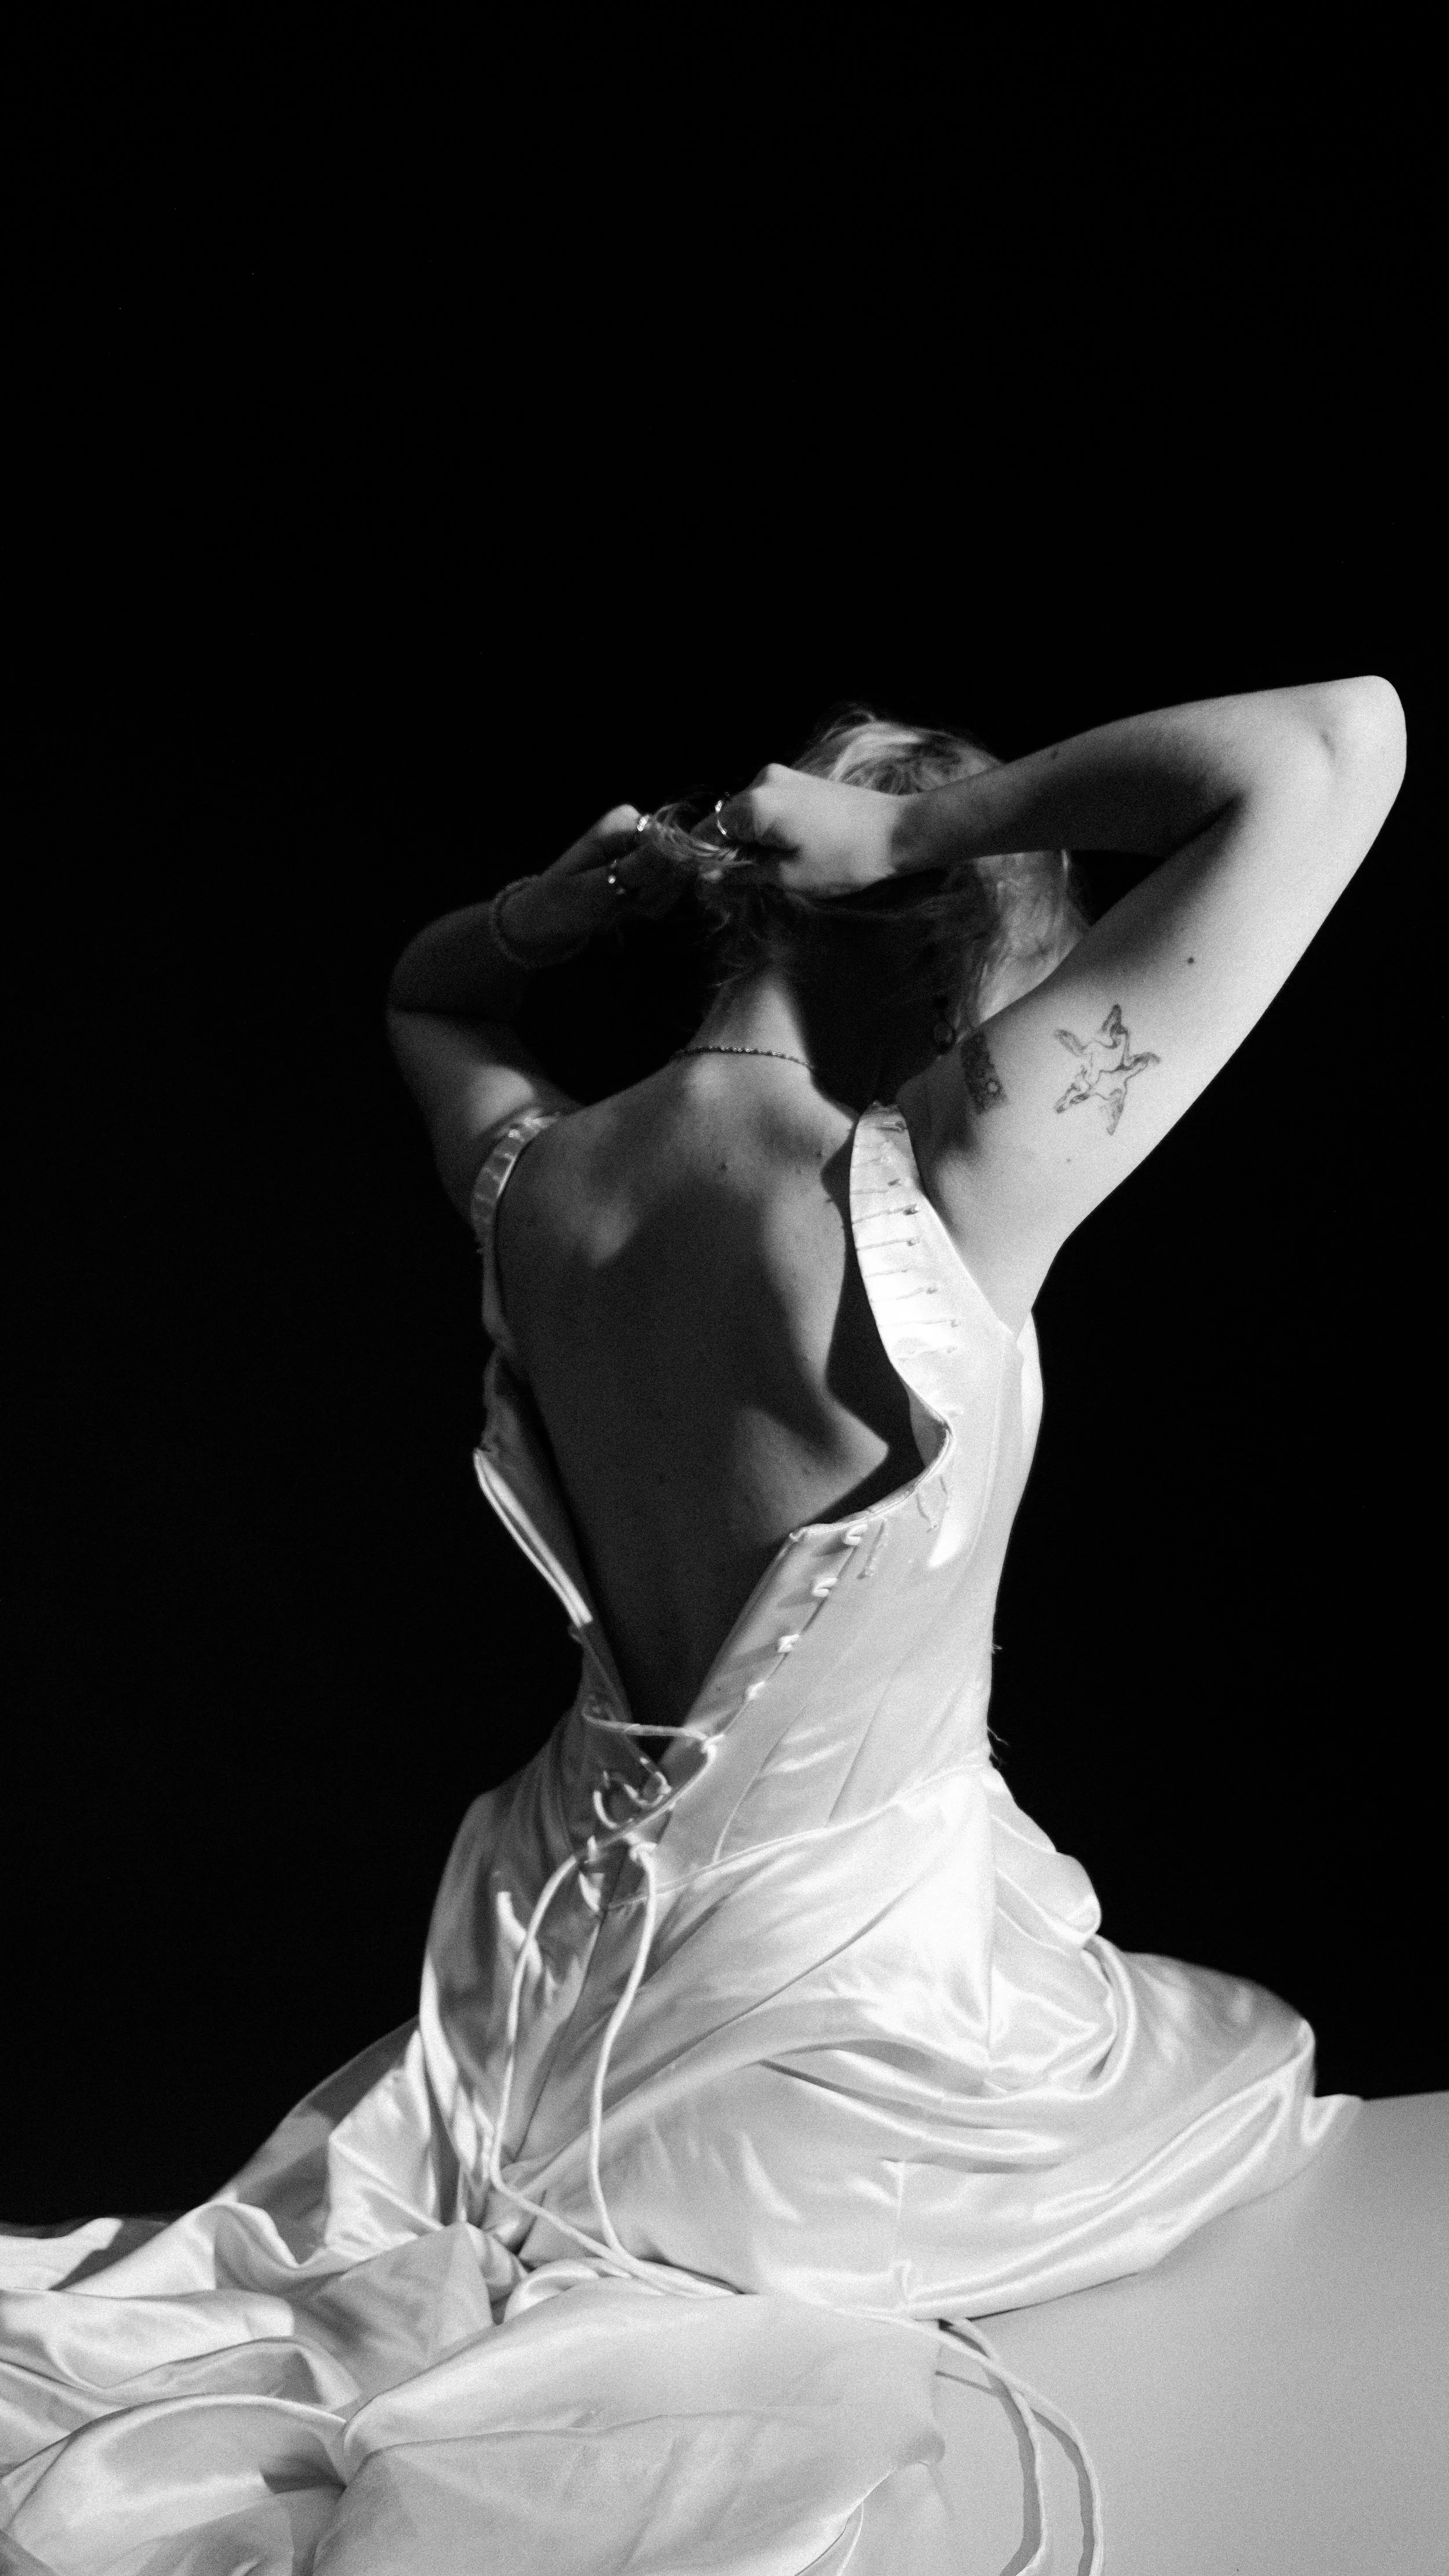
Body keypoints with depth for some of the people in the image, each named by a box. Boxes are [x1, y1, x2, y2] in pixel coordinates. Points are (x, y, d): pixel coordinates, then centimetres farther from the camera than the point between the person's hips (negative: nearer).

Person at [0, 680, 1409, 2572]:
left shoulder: (536, 1173, -9)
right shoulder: (938, 1202, -26)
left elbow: (426, 991, 19)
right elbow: (1335, 744, -26)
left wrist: (590, 886, 0)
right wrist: (922, 830, -21)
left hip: (574, 1967, 6)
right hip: (855, 1995, -6)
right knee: (1286, 2084, 21)